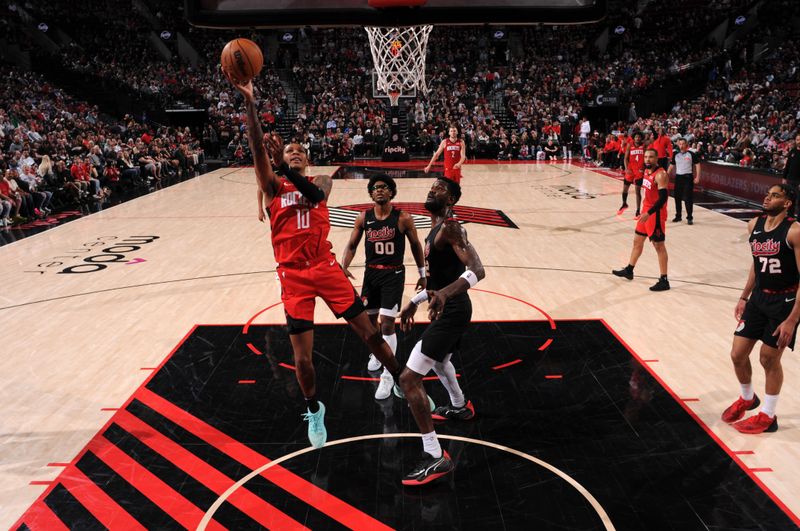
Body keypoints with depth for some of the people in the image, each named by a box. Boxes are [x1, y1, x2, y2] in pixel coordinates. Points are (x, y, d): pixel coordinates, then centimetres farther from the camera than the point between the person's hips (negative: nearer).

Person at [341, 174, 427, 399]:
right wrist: (344, 265, -15)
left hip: (393, 274, -4)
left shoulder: (403, 218, -9)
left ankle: (388, 375, 1)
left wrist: (422, 273, 6)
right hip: (371, 272, 4)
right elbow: (352, 245, 4)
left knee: (387, 324, -10)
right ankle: (375, 354, 45)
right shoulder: (364, 217, -1)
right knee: (369, 319, 16)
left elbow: (416, 246, 2)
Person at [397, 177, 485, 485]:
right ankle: (459, 407, 62)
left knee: (409, 377, -13)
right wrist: (415, 302, 25)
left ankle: (435, 458, -9)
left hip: (451, 311, -11)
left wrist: (444, 293, -45)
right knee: (438, 360, 36)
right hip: (450, 308, 11)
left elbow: (477, 270, -31)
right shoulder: (436, 229, 14)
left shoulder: (450, 227, -18)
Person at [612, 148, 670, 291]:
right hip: (646, 211, 9)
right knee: (637, 240, 18)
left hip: (656, 214, -9)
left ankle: (664, 281, 2)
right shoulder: (647, 171, 8)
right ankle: (629, 270, 34)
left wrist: (649, 213, -31)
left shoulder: (660, 175, -20)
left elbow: (663, 198, -26)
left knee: (659, 245, -4)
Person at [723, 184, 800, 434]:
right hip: (758, 298, 6)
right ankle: (747, 399, 37)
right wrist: (744, 297, 17)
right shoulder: (754, 225, 1)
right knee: (738, 355, 8)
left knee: (769, 360, 5)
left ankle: (767, 416, 26)